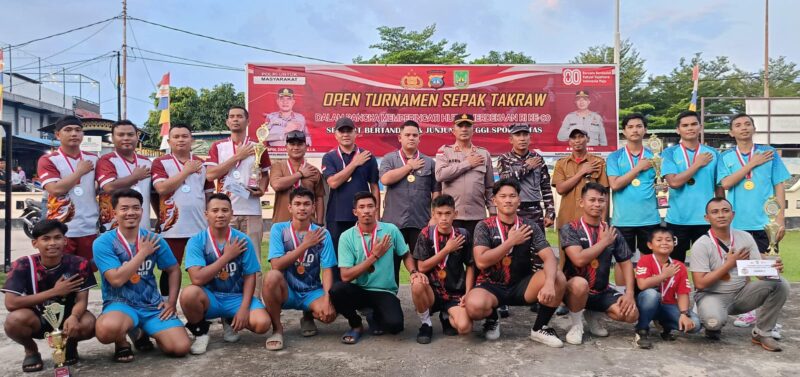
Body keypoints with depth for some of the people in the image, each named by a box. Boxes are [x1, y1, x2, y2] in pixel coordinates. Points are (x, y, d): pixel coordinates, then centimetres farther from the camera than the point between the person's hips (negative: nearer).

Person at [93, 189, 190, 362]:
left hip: (153, 304, 3)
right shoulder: (103, 243, -9)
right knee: (107, 328, -40)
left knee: (181, 348, -15)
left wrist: (172, 301, 0)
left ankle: (144, 333, 17)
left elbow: (174, 270, 11)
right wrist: (143, 252, -15)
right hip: (120, 304, -3)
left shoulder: (153, 239, 2)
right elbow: (116, 279, -21)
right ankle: (122, 342, 0)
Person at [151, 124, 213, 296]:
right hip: (172, 227, -3)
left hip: (200, 226, 3)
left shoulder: (201, 164, 13)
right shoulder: (160, 162, 1)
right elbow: (162, 188, -17)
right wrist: (187, 170, -10)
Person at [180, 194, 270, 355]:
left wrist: (244, 308, -17)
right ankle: (200, 332, -2)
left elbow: (249, 277, -4)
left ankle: (231, 321, 12)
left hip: (236, 296, 1)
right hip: (209, 297, -1)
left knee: (262, 323, -25)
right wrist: (227, 256, -19)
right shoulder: (196, 241, -10)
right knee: (189, 293, -35)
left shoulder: (242, 240, -5)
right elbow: (197, 279, -21)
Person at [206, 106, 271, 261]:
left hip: (252, 211, 0)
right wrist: (237, 156, -7)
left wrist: (261, 189, -4)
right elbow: (210, 174, -6)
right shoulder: (217, 146, 7)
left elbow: (265, 174, 19)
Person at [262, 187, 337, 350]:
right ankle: (277, 328, -10)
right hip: (286, 291, -1)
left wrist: (327, 299, -23)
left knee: (329, 313, -29)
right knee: (272, 276, -34)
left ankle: (308, 316, 12)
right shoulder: (279, 229, -6)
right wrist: (305, 245, -20)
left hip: (312, 291, 1)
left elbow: (327, 270, -8)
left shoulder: (322, 234, -3)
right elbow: (276, 265, -16)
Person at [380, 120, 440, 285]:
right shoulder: (389, 158, 7)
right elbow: (385, 179, -13)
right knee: (392, 263, 5)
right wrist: (410, 166, -4)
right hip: (394, 221, -1)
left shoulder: (429, 162, 10)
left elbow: (436, 191, 9)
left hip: (421, 222, 1)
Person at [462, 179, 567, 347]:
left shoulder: (530, 227, 0)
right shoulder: (484, 226, -5)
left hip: (521, 286, 2)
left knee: (558, 278, -24)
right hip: (491, 286, -2)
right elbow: (481, 262, -17)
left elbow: (549, 258, -12)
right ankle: (492, 319, 5)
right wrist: (511, 242, -17)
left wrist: (549, 282, -33)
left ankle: (539, 328, 0)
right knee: (474, 305, -36)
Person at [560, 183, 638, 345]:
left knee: (632, 314, -16)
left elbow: (626, 262, 7)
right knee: (580, 283, -39)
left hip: (602, 291, 5)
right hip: (575, 289, -5)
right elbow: (579, 259, -26)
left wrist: (629, 293, -7)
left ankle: (593, 314, 15)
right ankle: (576, 325, -8)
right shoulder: (569, 229, -12)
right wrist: (604, 241, -13)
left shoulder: (612, 232, 4)